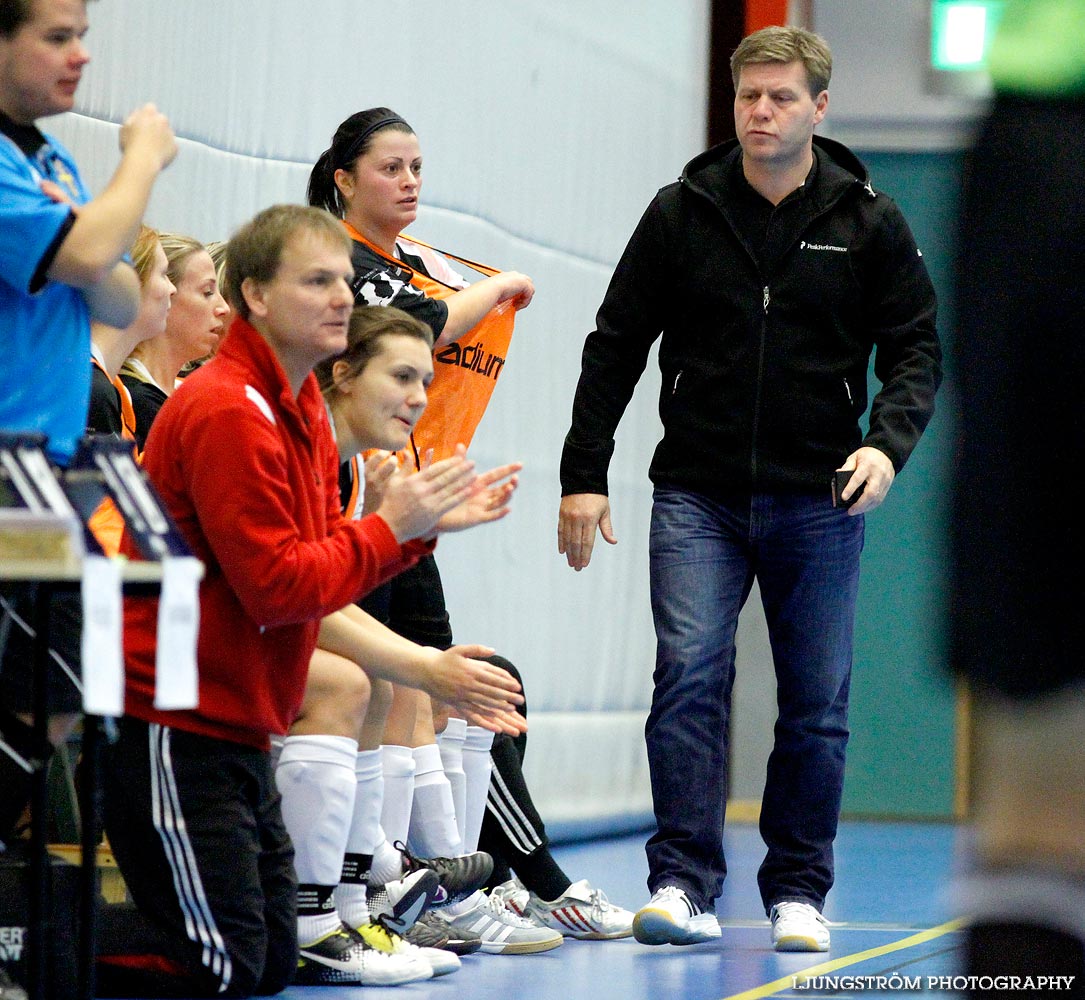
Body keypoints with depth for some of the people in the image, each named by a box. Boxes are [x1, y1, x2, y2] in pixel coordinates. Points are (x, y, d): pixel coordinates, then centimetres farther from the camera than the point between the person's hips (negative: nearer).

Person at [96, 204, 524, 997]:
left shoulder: (300, 410, 14)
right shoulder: (229, 412, -18)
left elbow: (325, 557, 12)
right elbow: (278, 587, -21)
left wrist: (418, 526, -2)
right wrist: (389, 528, -13)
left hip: (237, 729, 10)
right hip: (173, 729, -10)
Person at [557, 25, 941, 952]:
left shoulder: (869, 223, 3)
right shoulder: (682, 213, 4)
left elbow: (916, 348, 4)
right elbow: (616, 346, 7)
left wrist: (887, 442, -15)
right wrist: (583, 475, 1)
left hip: (820, 502, 0)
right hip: (698, 496, 0)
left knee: (817, 702, 4)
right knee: (690, 677, -12)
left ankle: (798, 892, 15)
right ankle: (684, 883, -9)